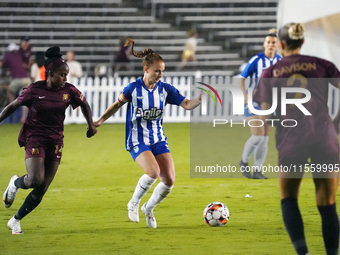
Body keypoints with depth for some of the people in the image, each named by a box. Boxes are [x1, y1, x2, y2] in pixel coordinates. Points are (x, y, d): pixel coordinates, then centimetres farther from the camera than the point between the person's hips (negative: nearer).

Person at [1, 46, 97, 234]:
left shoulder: (69, 90, -2)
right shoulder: (35, 90, -11)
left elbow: (84, 105, 18)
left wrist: (91, 125, 10)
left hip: (55, 141, 4)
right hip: (34, 139, -4)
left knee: (41, 190, 0)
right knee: (35, 180, -24)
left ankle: (15, 220, 16)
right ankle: (15, 183, 13)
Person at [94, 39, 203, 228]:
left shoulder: (165, 89, -1)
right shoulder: (133, 88, -8)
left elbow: (187, 104, -2)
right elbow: (118, 104, 8)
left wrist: (200, 100, -22)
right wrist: (100, 121, 6)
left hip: (158, 140, 4)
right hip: (138, 141, -4)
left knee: (169, 180, -8)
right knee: (153, 172, -28)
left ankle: (149, 209, 19)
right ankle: (133, 204, -3)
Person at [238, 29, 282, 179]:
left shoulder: (280, 62, 3)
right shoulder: (256, 60, -12)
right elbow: (242, 78, -8)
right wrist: (245, 95, -20)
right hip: (253, 103, -5)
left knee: (265, 139, 3)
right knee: (257, 136, -13)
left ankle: (257, 171, 11)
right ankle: (244, 162, 11)